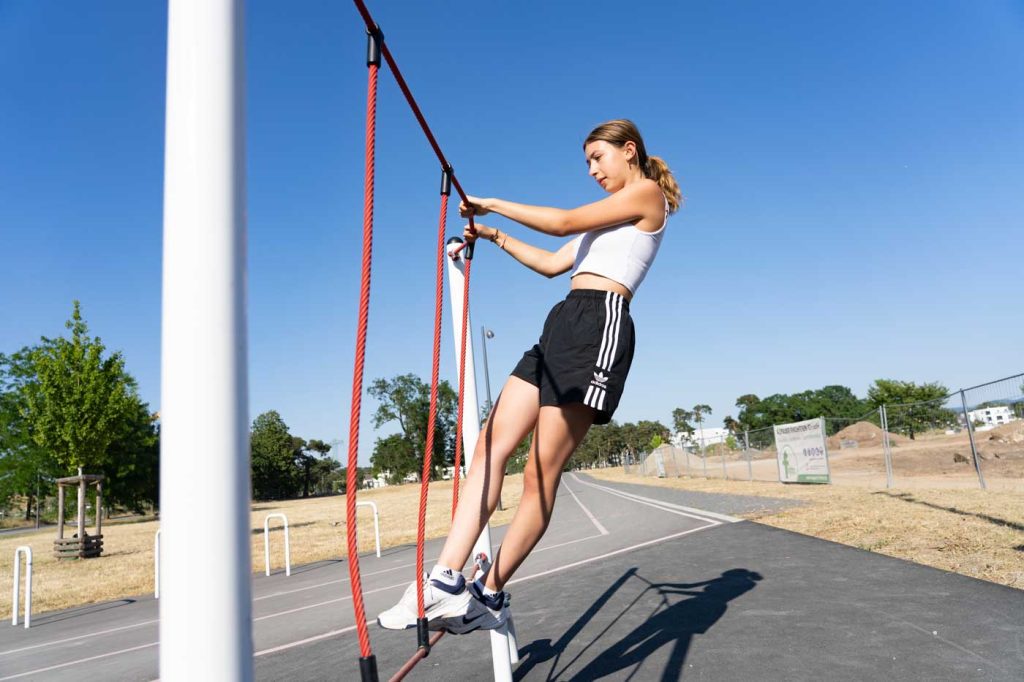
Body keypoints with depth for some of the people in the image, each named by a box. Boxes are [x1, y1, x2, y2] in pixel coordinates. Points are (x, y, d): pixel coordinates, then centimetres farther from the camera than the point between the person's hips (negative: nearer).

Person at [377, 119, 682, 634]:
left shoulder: (647, 193, 5)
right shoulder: (609, 214, 32)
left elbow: (563, 222, -4)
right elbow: (552, 264, 32)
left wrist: (493, 204, 4)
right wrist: (496, 237, 27)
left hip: (599, 324, -9)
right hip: (562, 325, 9)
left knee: (541, 472, -9)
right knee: (492, 445, -5)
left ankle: (489, 595, 0)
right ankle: (446, 579, -8)